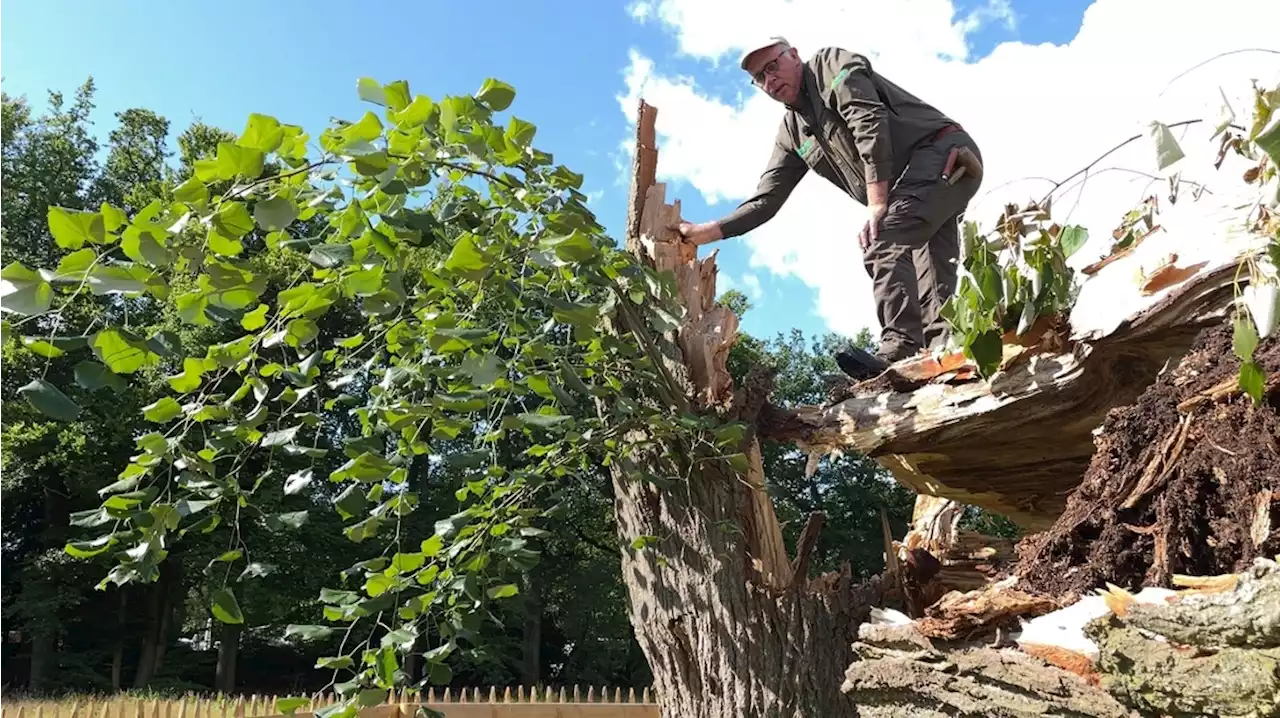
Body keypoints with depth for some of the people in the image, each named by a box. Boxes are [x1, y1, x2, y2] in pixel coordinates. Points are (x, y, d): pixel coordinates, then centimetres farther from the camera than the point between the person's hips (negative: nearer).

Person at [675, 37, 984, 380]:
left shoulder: (831, 63, -2)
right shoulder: (791, 134, 18)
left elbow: (870, 123, -17)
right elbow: (764, 201, 15)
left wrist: (877, 206, -23)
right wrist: (704, 232, 5)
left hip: (945, 154, -9)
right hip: (911, 191, 9)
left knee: (883, 244, -27)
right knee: (930, 284, -3)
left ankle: (900, 354, -36)